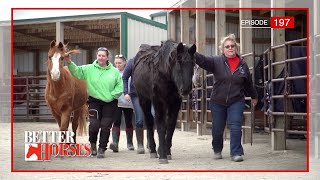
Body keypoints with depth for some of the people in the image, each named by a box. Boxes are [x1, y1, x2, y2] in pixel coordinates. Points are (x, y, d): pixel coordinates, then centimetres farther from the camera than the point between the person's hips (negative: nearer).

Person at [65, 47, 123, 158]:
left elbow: (120, 87, 3)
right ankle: (93, 143, 20)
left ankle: (102, 149, 15)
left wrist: (112, 95, -9)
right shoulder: (89, 69, 0)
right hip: (94, 101, -1)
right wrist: (69, 63, -26)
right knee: (94, 124, -10)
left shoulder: (114, 71, 2)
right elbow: (77, 71, -10)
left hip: (110, 103, 1)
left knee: (106, 126, 1)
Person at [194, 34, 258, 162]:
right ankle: (217, 150, 32)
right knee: (217, 129, 8)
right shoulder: (216, 62, -4)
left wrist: (254, 96, 29)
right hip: (218, 102, 0)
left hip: (236, 102, 0)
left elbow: (248, 83, 16)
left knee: (235, 127, -10)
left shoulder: (243, 65, 3)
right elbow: (202, 60, -21)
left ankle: (236, 153, -4)